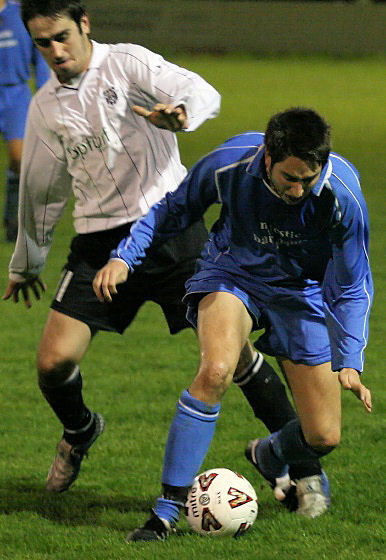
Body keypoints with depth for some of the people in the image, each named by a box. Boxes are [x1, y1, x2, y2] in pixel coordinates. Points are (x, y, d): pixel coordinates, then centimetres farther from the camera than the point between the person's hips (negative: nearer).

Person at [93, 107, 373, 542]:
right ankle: (168, 509, -25)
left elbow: (351, 287, -13)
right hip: (232, 272, -1)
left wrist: (349, 362, -22)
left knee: (324, 437, -2)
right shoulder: (228, 164, -27)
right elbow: (173, 211, -5)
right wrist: (124, 256, -17)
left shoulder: (342, 194, -27)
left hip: (302, 290, 1)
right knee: (216, 369, -33)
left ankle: (268, 455, 38)